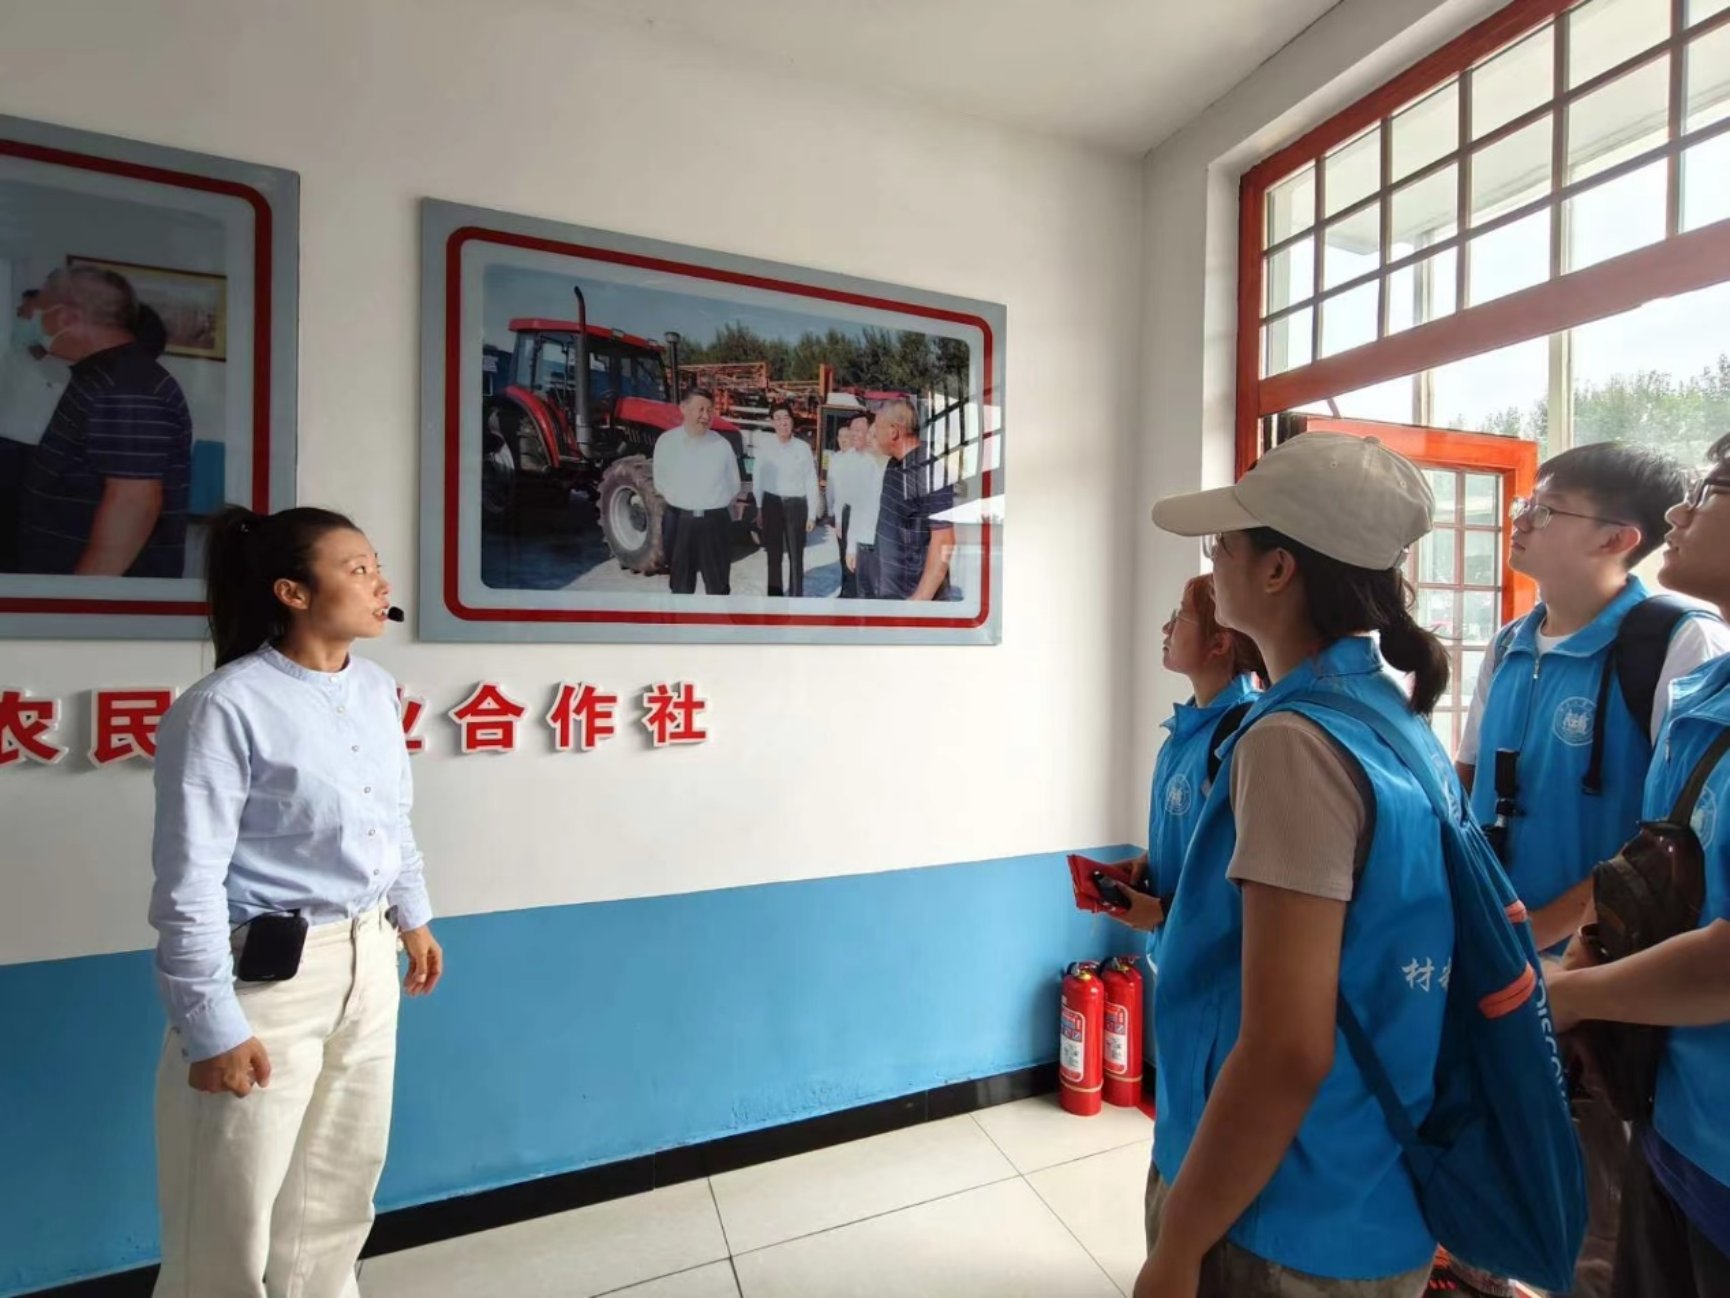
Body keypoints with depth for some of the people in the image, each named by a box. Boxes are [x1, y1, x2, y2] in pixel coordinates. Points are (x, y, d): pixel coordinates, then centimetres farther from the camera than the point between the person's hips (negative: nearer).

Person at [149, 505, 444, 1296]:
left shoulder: (376, 689, 2)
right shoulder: (225, 707, -19)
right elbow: (189, 884, -16)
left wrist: (412, 919, 17)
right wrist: (212, 1027, -13)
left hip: (367, 963, 7)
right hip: (267, 976, -6)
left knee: (342, 1190, 23)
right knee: (234, 1221, 14)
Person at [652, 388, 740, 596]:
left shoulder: (722, 445, -1)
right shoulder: (666, 441, -2)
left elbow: (734, 485, 8)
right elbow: (660, 483, 7)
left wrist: (711, 502, 3)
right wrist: (681, 500, 1)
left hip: (715, 522, 0)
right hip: (679, 521, 0)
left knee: (718, 584, 7)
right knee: (681, 585, 12)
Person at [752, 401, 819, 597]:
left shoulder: (803, 448, -2)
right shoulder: (765, 447, -1)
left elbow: (811, 482, 0)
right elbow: (758, 479, 2)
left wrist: (812, 514, -2)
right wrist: (758, 509, 0)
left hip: (796, 504, -1)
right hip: (771, 503, 1)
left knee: (796, 556, 3)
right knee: (773, 555, 11)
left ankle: (795, 597, 11)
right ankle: (775, 596, 23)